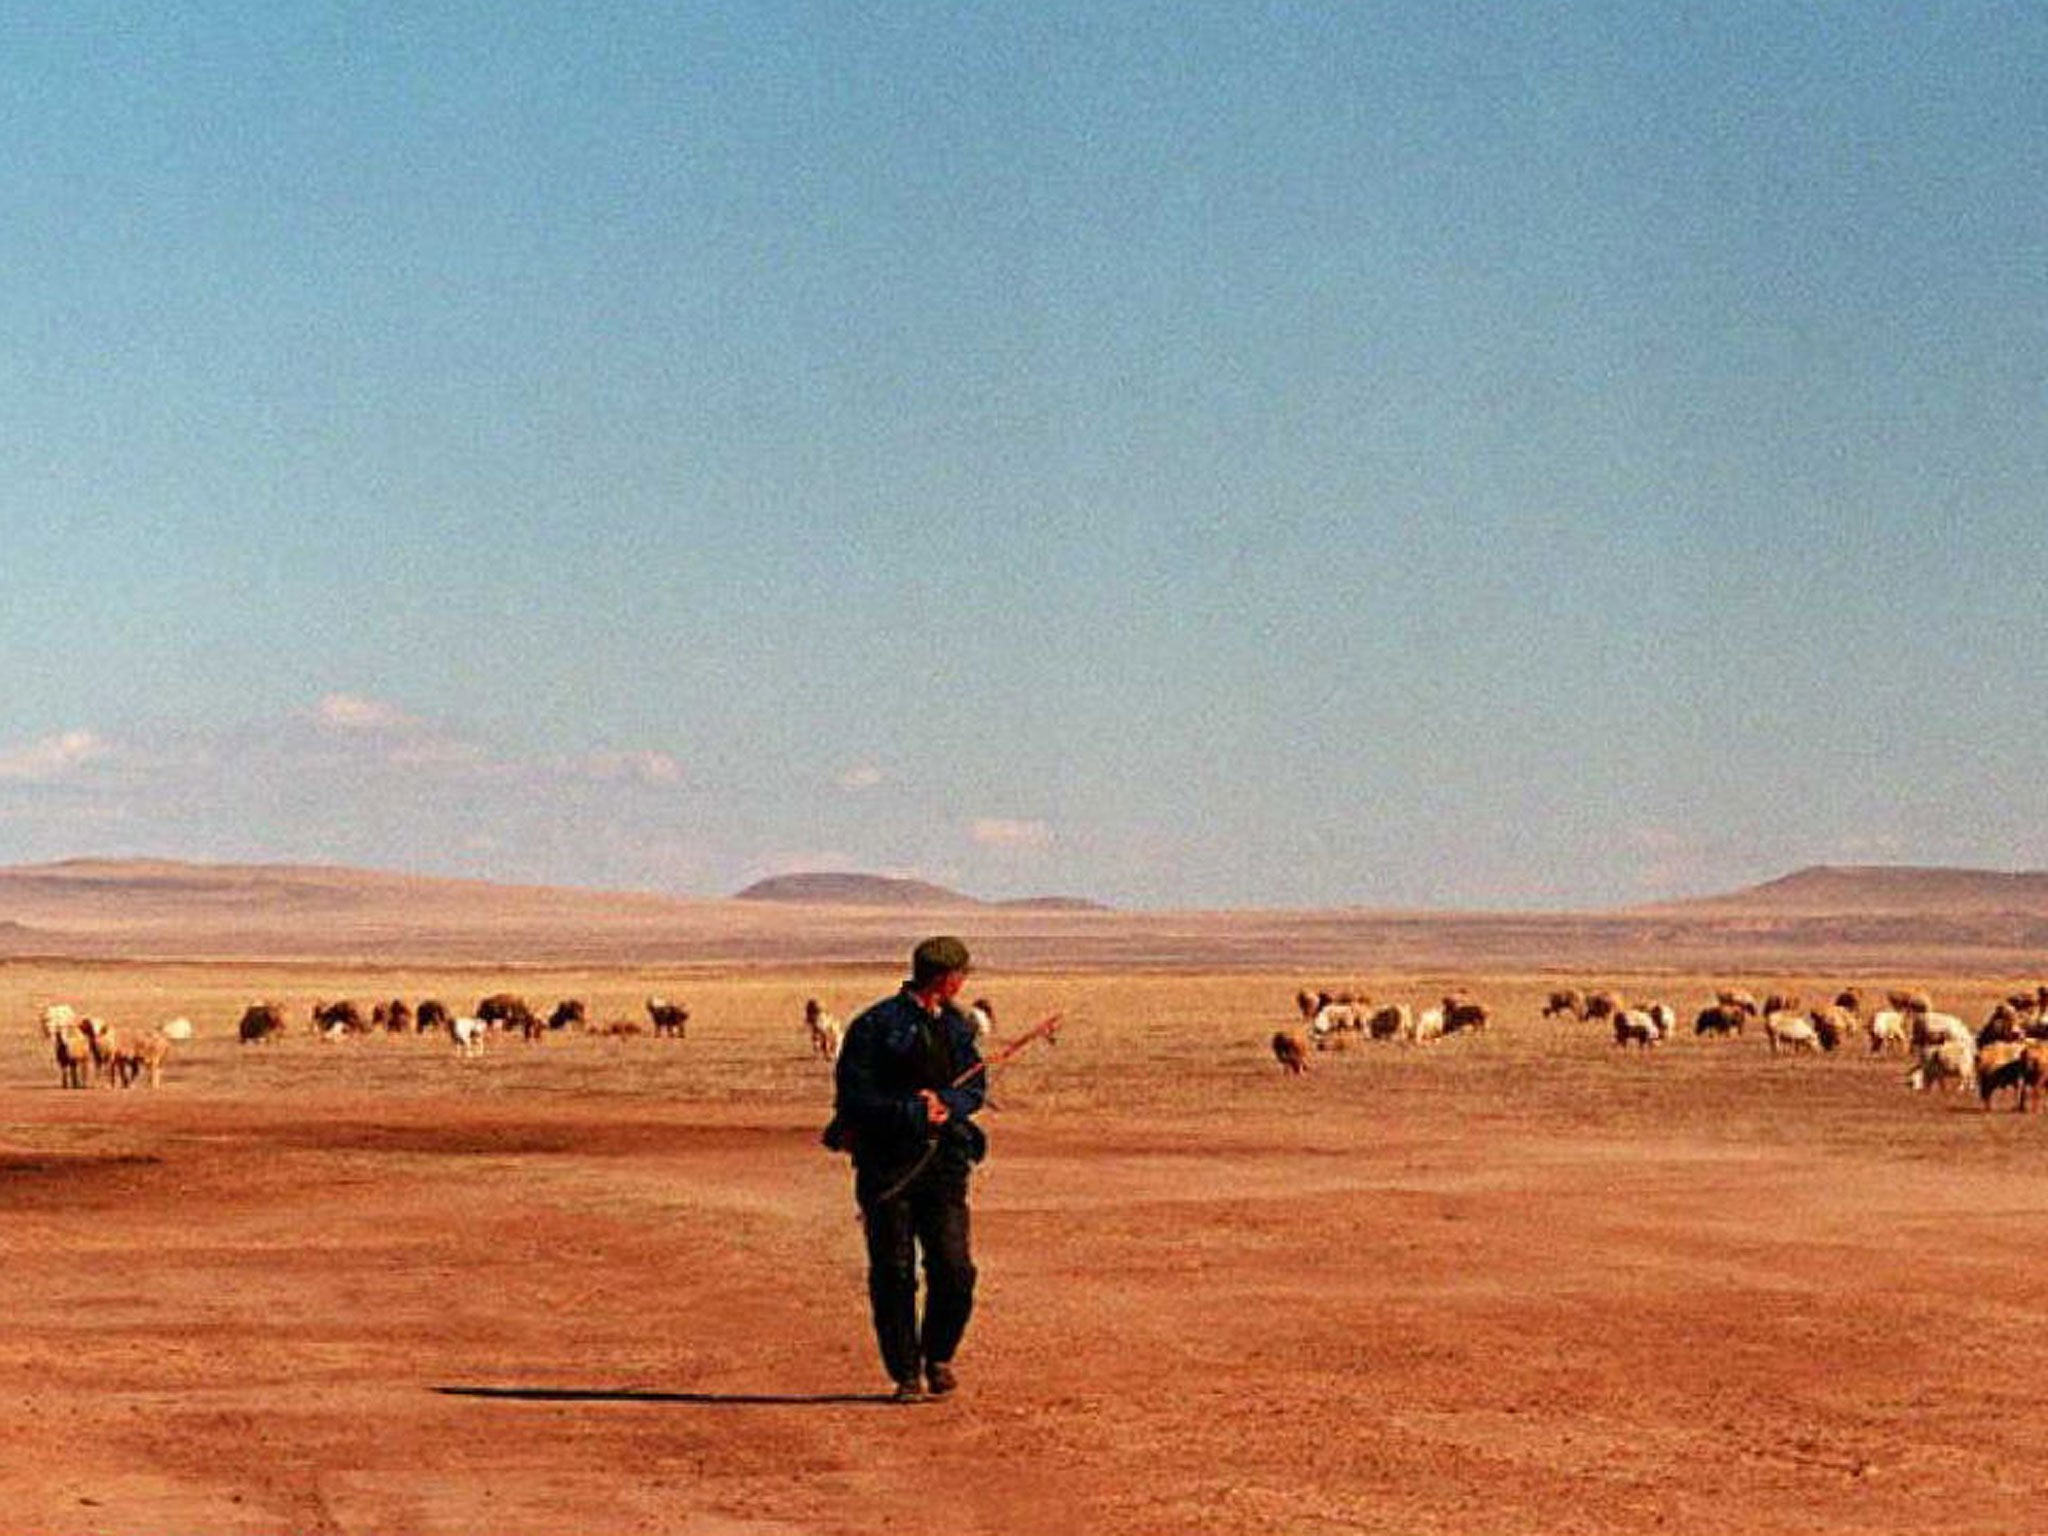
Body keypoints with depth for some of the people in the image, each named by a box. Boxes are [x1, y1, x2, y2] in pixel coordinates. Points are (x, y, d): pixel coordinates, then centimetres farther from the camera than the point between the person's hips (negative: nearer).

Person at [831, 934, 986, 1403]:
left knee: (954, 1270, -6)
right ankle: (907, 1375, 11)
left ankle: (938, 1359, 16)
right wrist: (915, 1113, -18)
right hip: (887, 1165, -4)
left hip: (943, 1163, 4)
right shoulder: (876, 1026, -7)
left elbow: (974, 1090, 10)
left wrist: (944, 1103, -12)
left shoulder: (956, 1027, 13)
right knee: (893, 1276, 0)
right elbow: (854, 1098, -10)